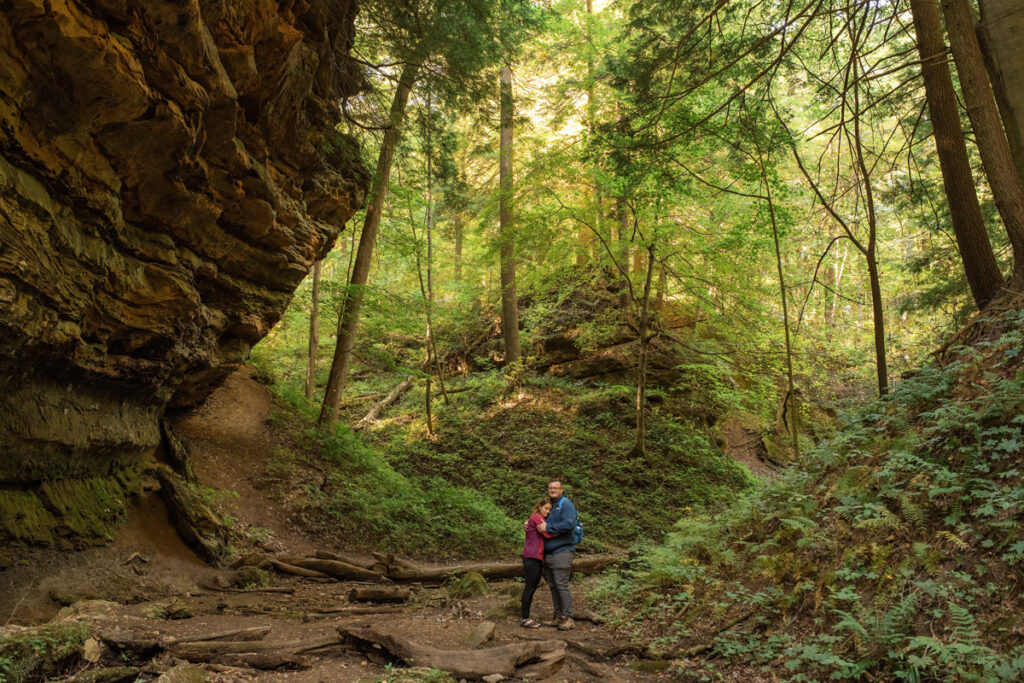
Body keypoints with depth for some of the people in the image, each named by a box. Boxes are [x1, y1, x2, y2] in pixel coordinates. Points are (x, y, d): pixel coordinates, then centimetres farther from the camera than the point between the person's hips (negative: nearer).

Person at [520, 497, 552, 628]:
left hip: (537, 557, 10)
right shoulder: (536, 517, -9)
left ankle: (526, 618, 16)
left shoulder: (539, 518, 21)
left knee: (534, 586, 11)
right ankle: (525, 619, 0)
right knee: (530, 586, -6)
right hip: (532, 557, -10)